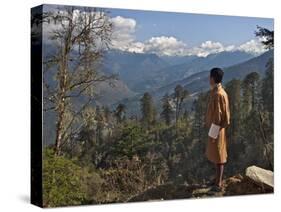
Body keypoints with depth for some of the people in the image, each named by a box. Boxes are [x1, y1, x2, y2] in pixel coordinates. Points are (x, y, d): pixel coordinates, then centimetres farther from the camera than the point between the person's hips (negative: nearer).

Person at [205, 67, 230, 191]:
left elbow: (218, 115, -22)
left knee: (218, 156, 0)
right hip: (214, 127, 10)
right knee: (215, 155, 18)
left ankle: (219, 184, 9)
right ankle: (218, 180, 29)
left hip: (216, 129, -10)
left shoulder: (219, 94, -23)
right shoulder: (215, 92, 8)